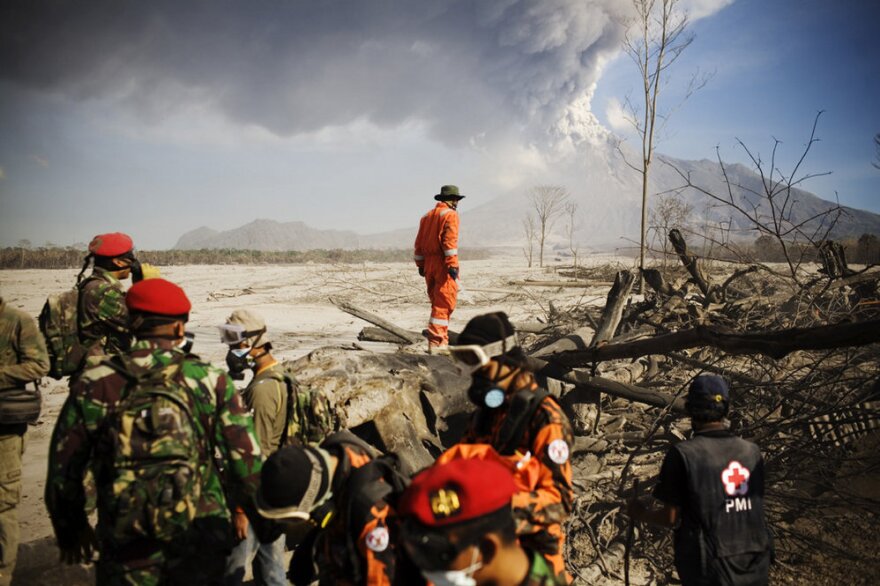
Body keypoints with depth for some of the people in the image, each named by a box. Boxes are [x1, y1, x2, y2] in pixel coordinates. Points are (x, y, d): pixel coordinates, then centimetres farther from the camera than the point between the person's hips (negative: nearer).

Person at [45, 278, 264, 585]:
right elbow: (247, 461, -8)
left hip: (127, 551, 0)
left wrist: (70, 529, 19)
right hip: (202, 546, 0)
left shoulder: (95, 384, -6)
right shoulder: (210, 380, -9)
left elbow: (63, 470, 2)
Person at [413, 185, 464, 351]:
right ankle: (436, 341, -13)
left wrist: (420, 264, 20)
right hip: (443, 264, -8)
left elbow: (419, 243, 16)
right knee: (444, 305, -7)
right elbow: (450, 241, -16)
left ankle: (440, 339, 20)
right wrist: (453, 264, -19)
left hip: (428, 264, 8)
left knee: (437, 303, 16)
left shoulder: (427, 216, 18)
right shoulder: (450, 214, -5)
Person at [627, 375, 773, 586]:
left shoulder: (683, 454, -14)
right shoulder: (752, 451, 0)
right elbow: (755, 507, 11)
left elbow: (671, 518, -10)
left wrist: (640, 513, 8)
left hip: (710, 569, -4)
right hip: (755, 566, 4)